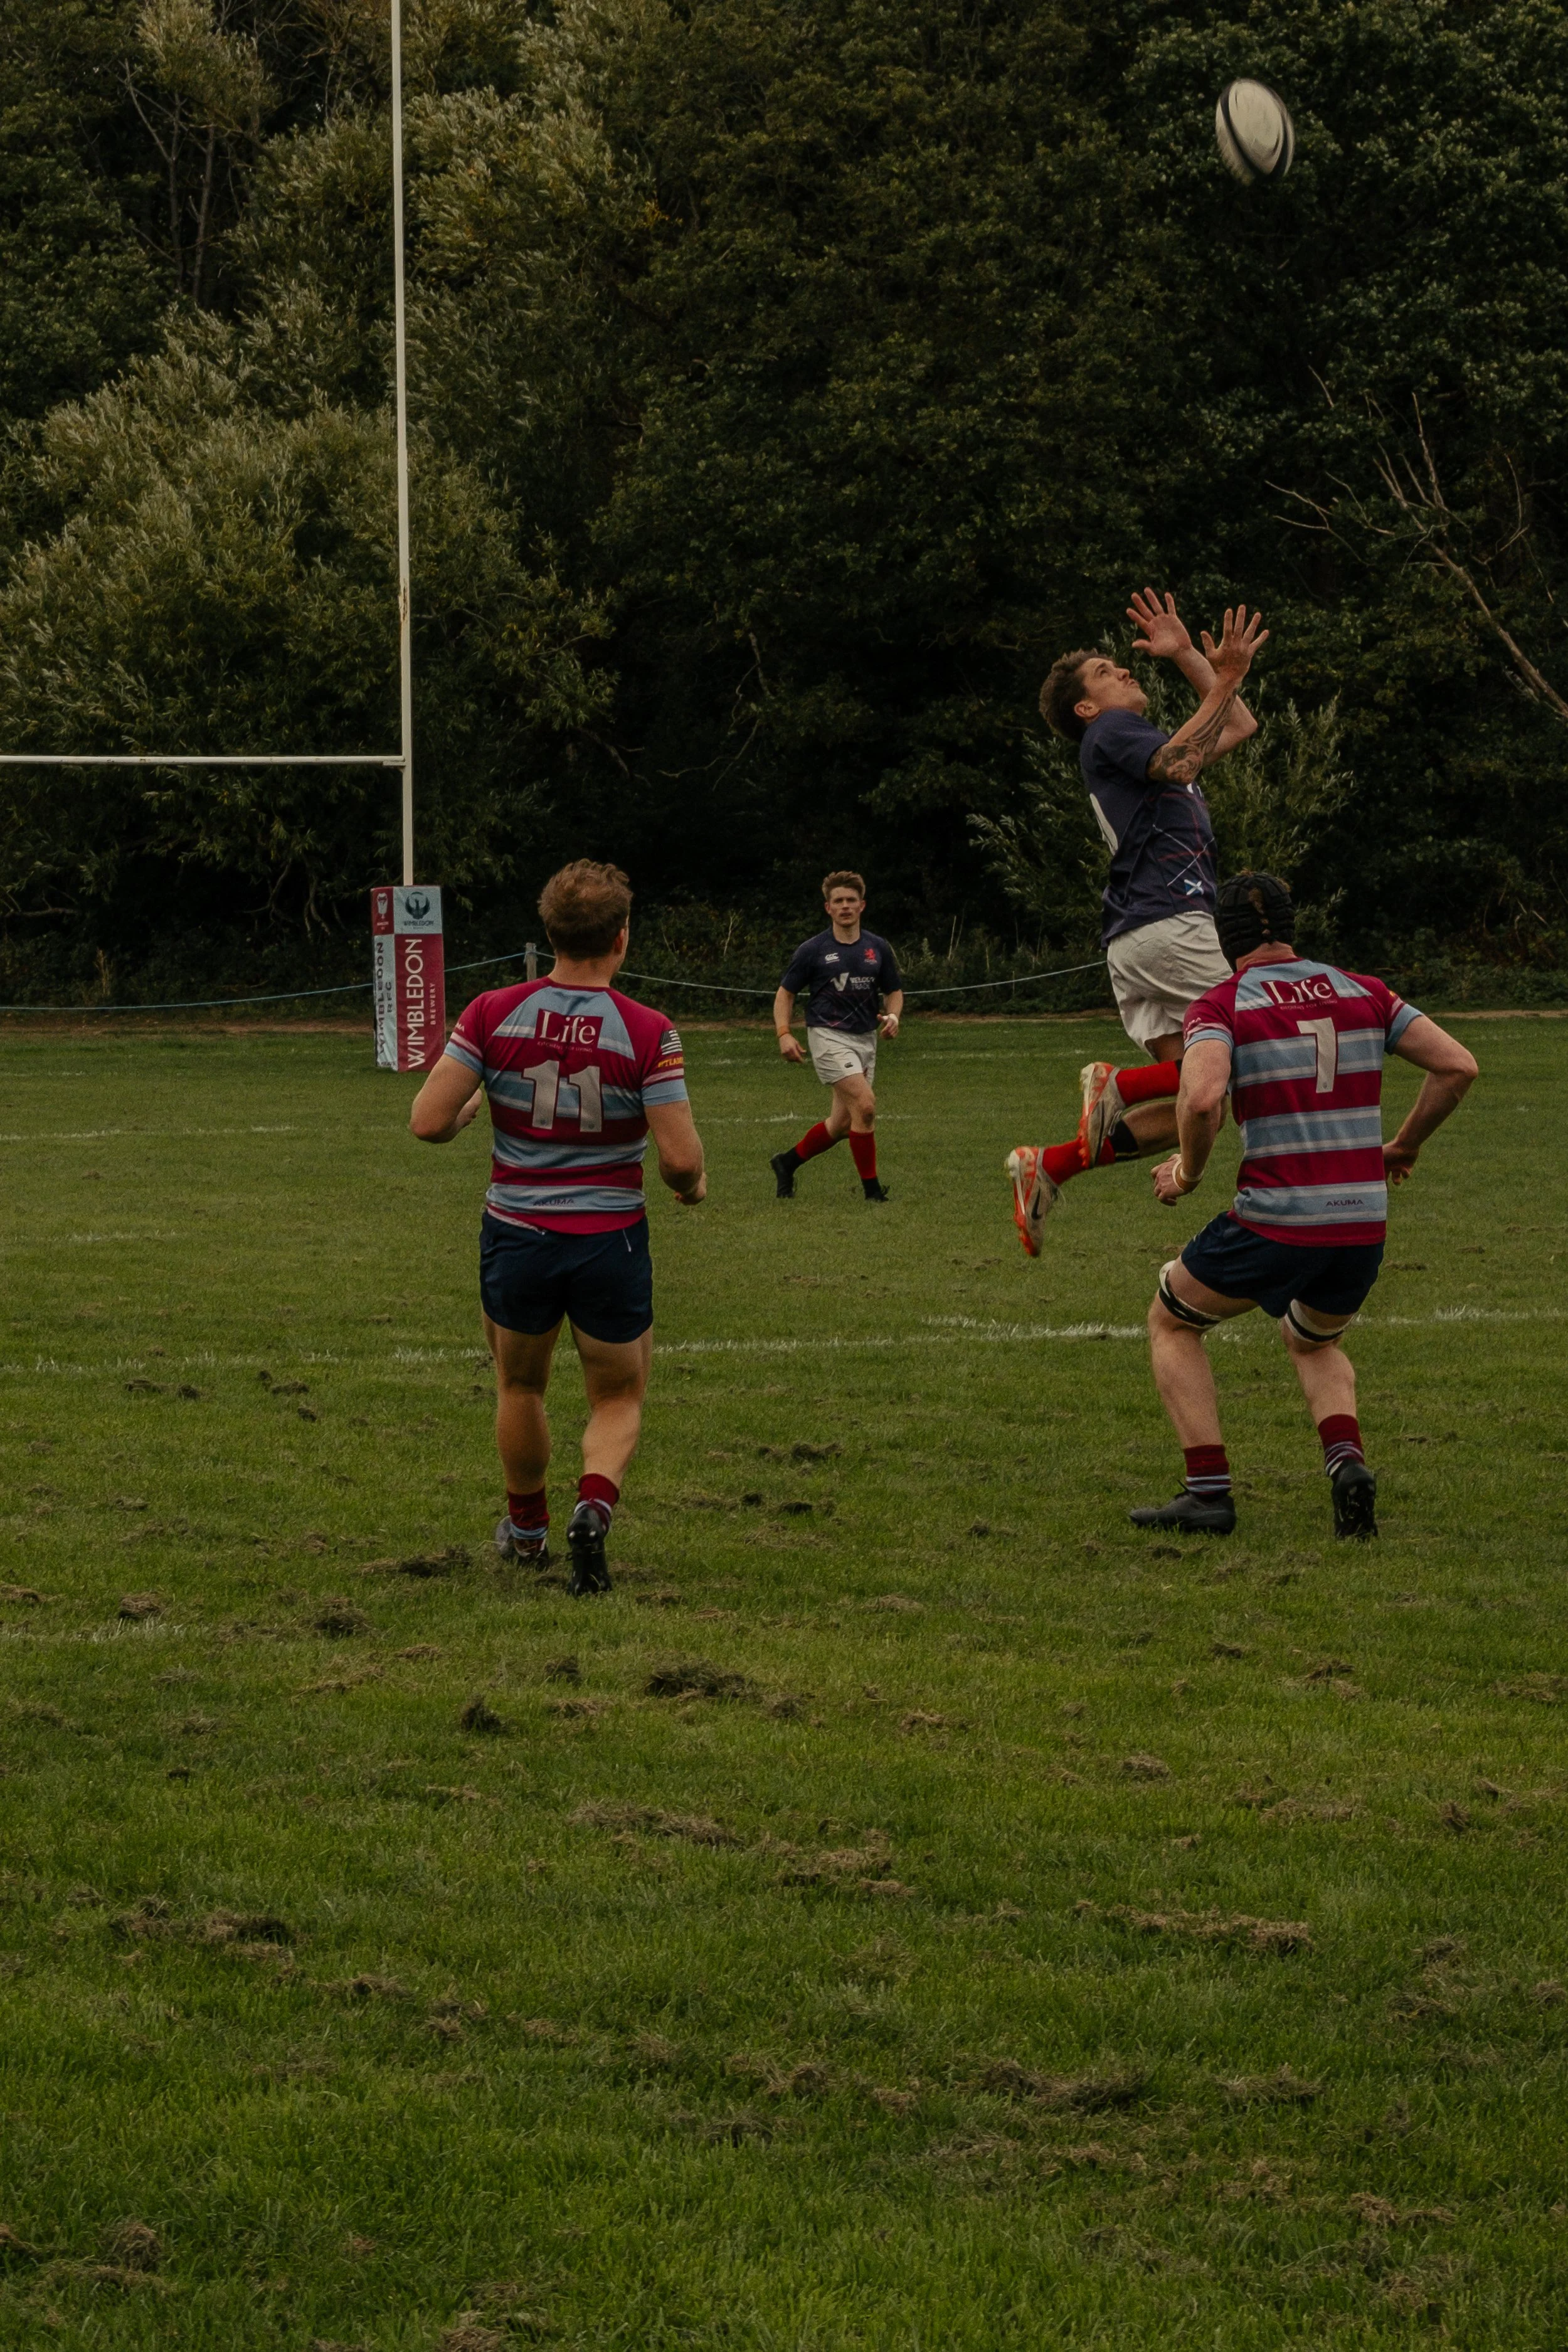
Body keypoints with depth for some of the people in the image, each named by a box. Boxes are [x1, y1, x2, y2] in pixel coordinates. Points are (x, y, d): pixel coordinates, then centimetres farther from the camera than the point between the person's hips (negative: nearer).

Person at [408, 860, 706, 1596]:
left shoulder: (493, 1014, -8)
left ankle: (527, 1529, 43)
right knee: (618, 1400, 17)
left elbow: (427, 1121, -10)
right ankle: (595, 1504, -11)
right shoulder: (647, 1033, -14)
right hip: (610, 1244, -2)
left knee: (520, 1384, 27)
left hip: (517, 1239, 2)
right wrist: (693, 1186, 8)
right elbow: (680, 1157, -16)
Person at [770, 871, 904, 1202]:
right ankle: (871, 1187, -11)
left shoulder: (878, 948, 6)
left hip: (866, 1038, 5)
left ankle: (787, 1162, 30)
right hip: (829, 1036, -5)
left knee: (843, 1122, 8)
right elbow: (786, 992, 3)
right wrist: (784, 1033, -11)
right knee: (864, 1105, -21)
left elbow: (894, 991, 17)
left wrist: (893, 1016, -5)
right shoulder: (812, 950, -4)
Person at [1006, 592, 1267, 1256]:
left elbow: (1240, 727, 37)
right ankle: (1122, 1085, -18)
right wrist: (1223, 678, -19)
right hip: (1167, 923, -9)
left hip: (1139, 939, 9)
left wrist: (1187, 655, 32)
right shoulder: (1110, 733, 3)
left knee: (1185, 1108, 1)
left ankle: (1048, 1166, -4)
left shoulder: (1142, 743, 32)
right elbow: (1178, 762, -18)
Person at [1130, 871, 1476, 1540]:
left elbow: (1202, 1096, -23)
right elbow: (1456, 1066, 4)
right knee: (1313, 1342, 33)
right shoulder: (1362, 992, 9)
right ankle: (1346, 1457, 4)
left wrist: (1187, 1172, -5)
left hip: (1274, 1226, -4)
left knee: (1172, 1322, 23)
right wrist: (1403, 1146, 18)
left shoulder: (1220, 1006, -4)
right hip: (1363, 1227, 4)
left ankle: (1208, 1489, 10)